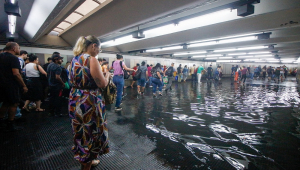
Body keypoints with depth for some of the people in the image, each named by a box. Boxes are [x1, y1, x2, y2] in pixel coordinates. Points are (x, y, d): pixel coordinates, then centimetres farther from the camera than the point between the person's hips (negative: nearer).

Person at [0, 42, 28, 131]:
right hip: (11, 85, -9)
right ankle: (10, 125, 9)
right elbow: (16, 74, -24)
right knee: (14, 104, 2)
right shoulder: (13, 58, -16)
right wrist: (24, 86, -20)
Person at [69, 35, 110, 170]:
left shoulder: (74, 59, 8)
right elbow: (102, 84, -20)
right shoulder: (91, 59, -18)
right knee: (90, 133, 9)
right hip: (89, 102, -9)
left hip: (75, 100, 9)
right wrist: (107, 75, 0)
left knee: (81, 131, 22)